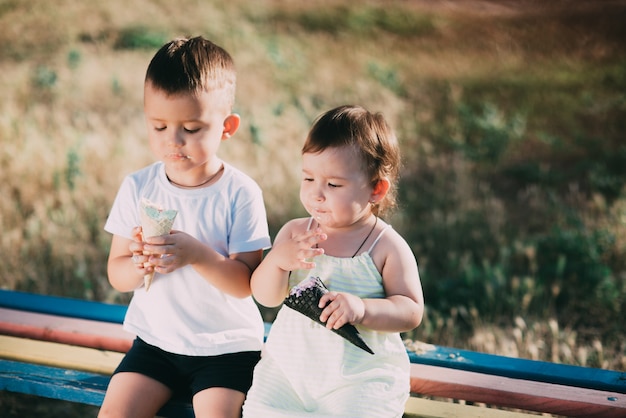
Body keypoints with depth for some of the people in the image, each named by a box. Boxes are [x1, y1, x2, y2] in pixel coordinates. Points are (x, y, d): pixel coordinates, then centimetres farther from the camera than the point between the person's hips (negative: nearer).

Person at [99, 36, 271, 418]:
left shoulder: (240, 193, -11)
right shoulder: (138, 187, -1)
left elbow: (246, 283, -14)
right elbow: (117, 275, 0)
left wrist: (196, 254, -31)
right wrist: (139, 265, -23)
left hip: (226, 344, -3)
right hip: (157, 339, 3)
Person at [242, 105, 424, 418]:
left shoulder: (387, 247, -7)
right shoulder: (295, 232, 2)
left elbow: (412, 311, -9)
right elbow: (266, 297, -1)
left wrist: (361, 308, -26)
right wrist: (278, 259, -22)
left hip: (363, 376, -3)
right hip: (288, 364, 3)